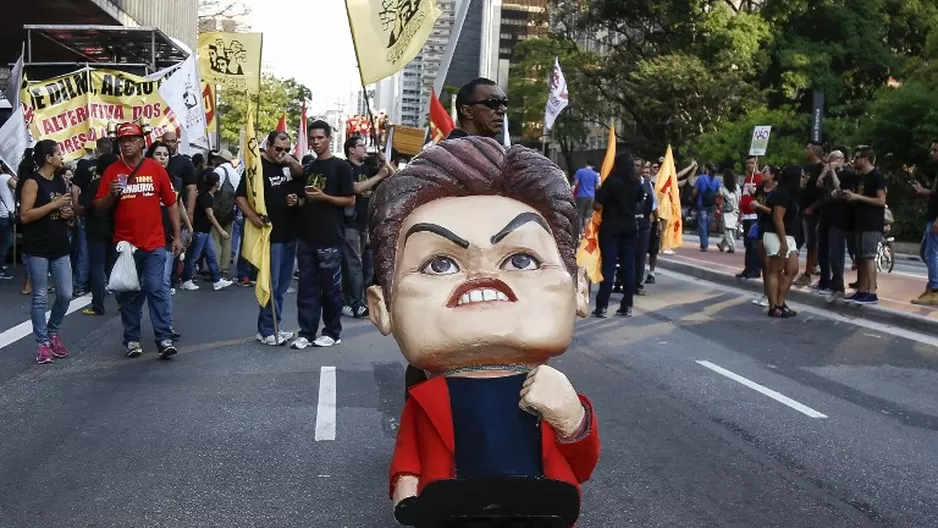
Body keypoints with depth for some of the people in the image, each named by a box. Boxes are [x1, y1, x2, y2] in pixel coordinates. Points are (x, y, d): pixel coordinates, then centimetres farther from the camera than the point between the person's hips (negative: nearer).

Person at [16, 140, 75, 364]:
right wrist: (53, 204, -19)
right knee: (40, 298, 2)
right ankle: (43, 343, 11)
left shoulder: (61, 181, 12)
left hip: (60, 247, 6)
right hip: (37, 249, -6)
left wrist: (70, 213, 1)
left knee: (65, 295, 6)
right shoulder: (32, 182, -9)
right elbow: (25, 216, -16)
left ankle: (53, 333, 28)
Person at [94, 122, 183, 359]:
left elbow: (171, 204, 5)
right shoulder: (112, 171, 3)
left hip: (154, 244, -2)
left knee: (157, 289, -5)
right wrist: (112, 194, -17)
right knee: (128, 294, 9)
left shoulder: (155, 168, 1)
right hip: (124, 244, 2)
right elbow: (99, 208, 4)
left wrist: (177, 236, 2)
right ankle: (132, 339, 18)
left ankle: (164, 338, -3)